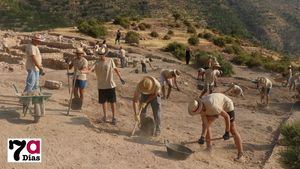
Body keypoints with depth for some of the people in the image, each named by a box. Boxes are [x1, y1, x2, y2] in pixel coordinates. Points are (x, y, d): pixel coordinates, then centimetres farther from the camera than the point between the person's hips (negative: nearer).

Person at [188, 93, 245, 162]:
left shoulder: (212, 106, -43)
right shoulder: (200, 106, -20)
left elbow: (227, 116, -31)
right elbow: (205, 124, -20)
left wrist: (227, 132, -24)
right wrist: (202, 137, -32)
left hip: (227, 105, -7)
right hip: (218, 107, 7)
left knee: (232, 130, -13)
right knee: (207, 124, 1)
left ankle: (241, 155, -8)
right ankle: (209, 148, 10)